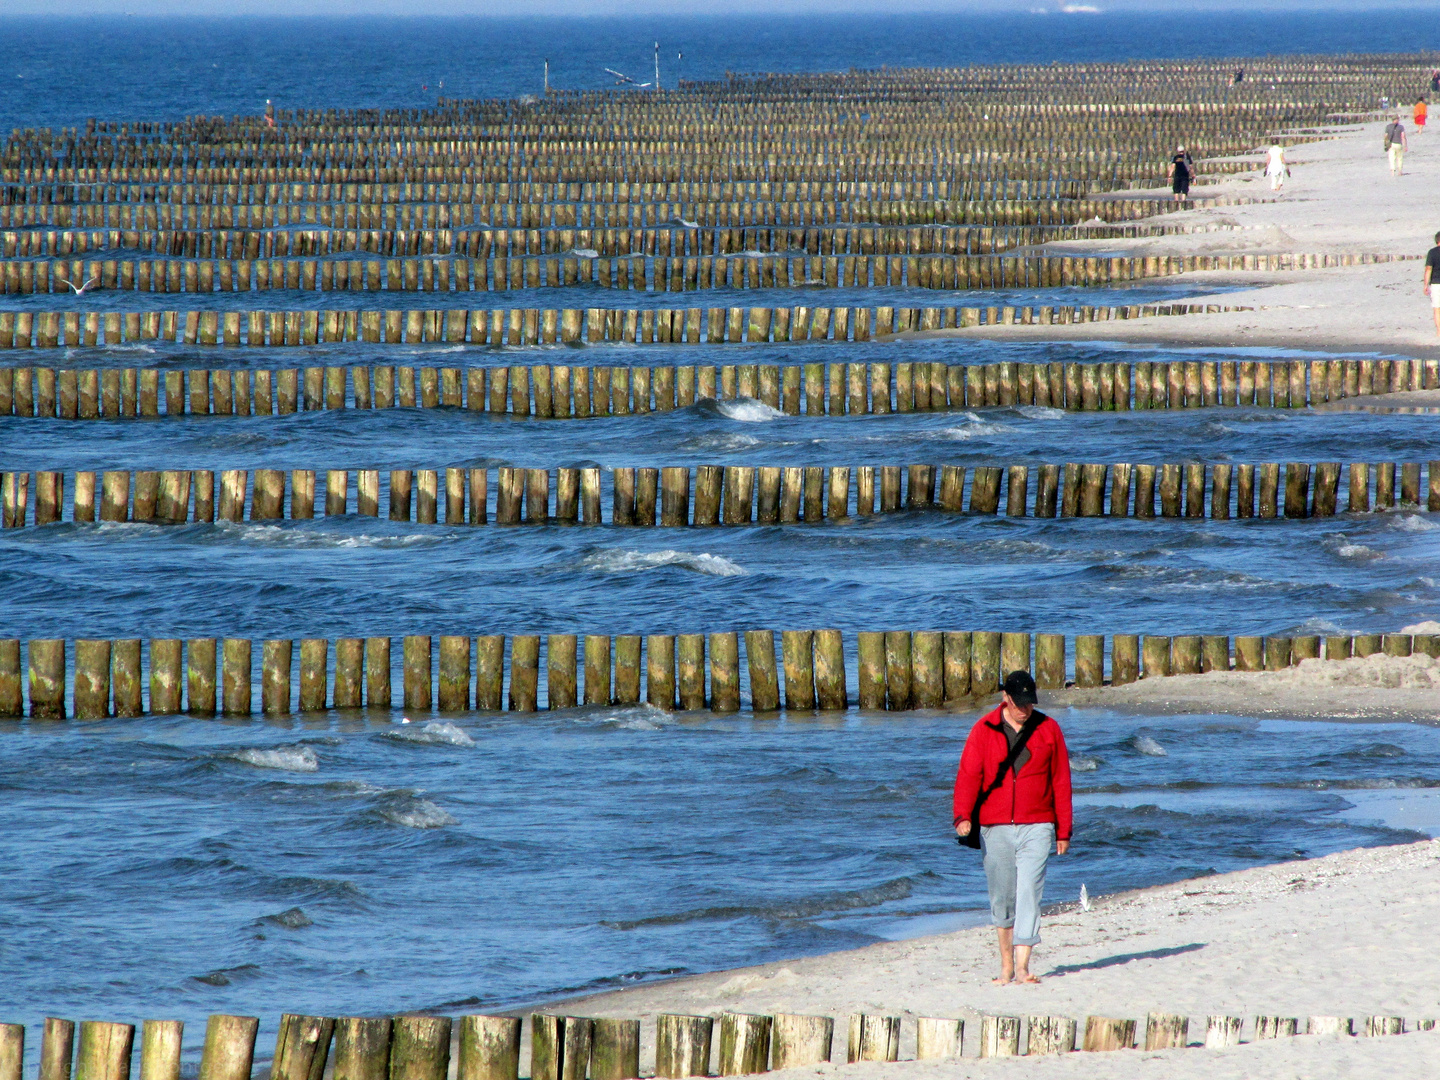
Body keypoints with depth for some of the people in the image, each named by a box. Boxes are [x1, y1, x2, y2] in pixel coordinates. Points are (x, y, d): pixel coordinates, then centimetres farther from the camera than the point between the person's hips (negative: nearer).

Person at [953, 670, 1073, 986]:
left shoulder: (1048, 729, 5)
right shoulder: (984, 730, 4)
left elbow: (1061, 782, 9)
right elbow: (968, 774, -2)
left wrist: (1064, 830, 7)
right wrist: (962, 816, -17)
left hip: (1037, 827, -1)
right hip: (995, 828, 1)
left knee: (1029, 892, -11)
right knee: (1002, 898, 7)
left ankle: (1022, 966, -14)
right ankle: (1006, 966, 17)